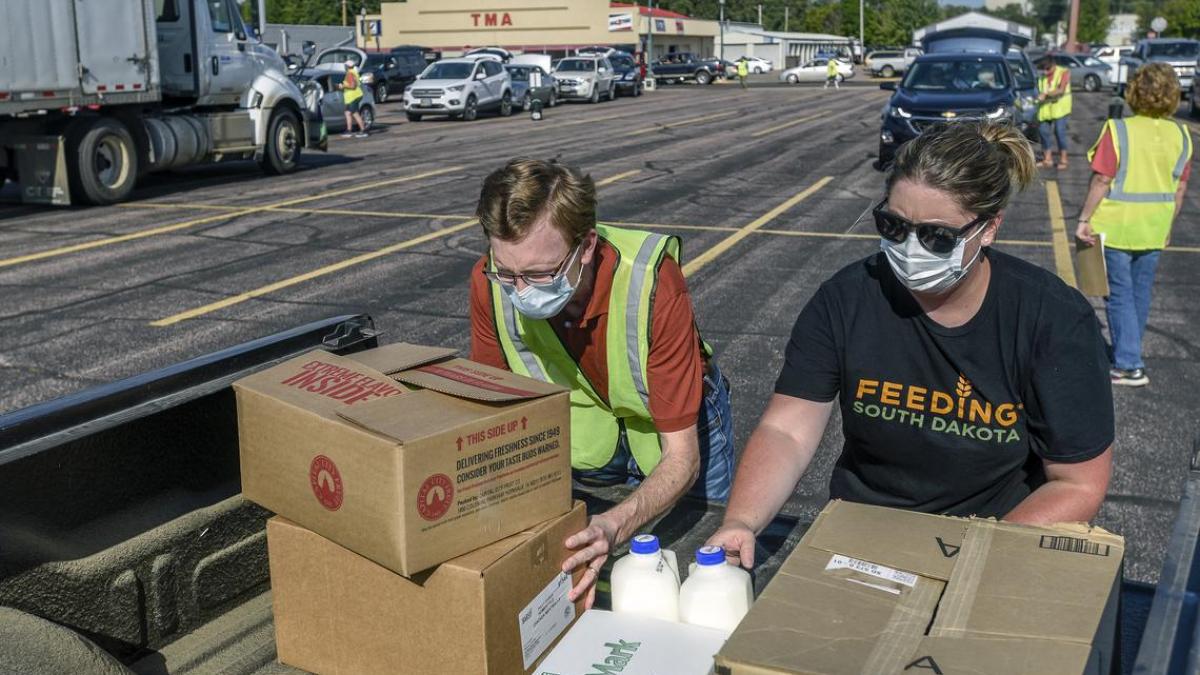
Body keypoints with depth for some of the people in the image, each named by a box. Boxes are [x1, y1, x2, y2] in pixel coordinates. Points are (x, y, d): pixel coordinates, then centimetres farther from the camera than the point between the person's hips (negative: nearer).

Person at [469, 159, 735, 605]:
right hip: (578, 429, 3)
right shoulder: (490, 283, -29)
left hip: (676, 427, -2)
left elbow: (682, 459, -35)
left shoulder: (652, 283, -39)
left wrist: (615, 528, -54)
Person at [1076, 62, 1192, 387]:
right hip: (1154, 230, 4)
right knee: (1140, 293, 16)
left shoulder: (1118, 130, -15)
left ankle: (1129, 364, 1)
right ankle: (1128, 352, 30)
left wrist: (1084, 219, -9)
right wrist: (1168, 225, 16)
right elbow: (1179, 188, 5)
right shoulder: (1181, 136, 0)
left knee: (1120, 295, 3)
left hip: (1115, 226, -4)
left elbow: (1102, 181, -16)